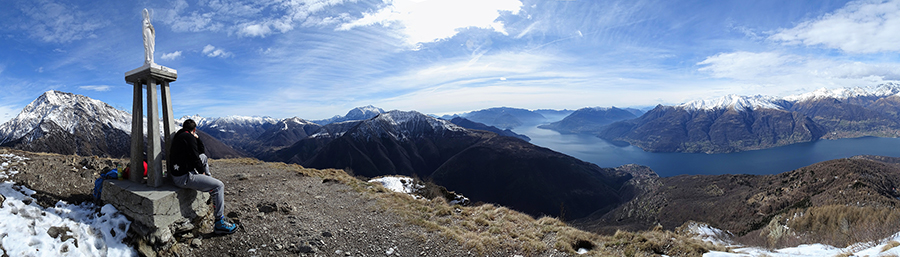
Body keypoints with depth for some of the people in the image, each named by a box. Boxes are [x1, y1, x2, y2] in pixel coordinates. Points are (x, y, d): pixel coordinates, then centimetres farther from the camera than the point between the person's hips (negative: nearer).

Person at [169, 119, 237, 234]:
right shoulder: (189, 137, -15)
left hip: (178, 172, 10)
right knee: (219, 186, -14)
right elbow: (195, 158, -17)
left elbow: (202, 151, 19)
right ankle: (220, 223, -12)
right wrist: (202, 172, -1)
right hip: (184, 177, -10)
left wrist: (197, 138, 9)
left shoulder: (179, 136, 15)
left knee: (204, 157, 26)